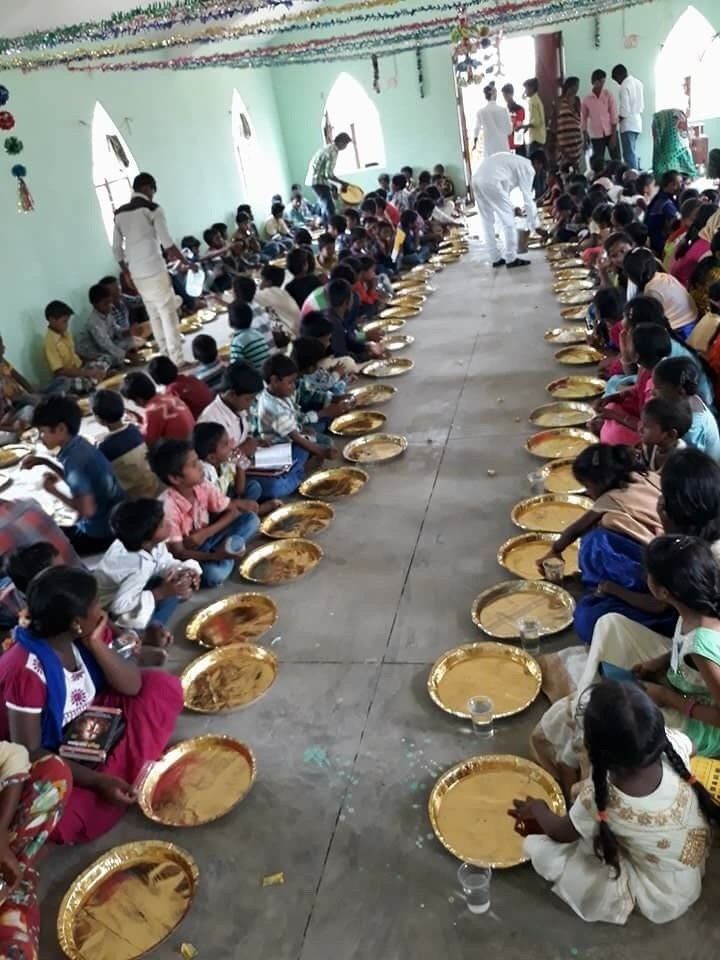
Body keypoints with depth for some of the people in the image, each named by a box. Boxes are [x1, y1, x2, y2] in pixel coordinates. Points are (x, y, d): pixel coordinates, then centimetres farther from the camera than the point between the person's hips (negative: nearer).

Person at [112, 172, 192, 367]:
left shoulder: (119, 213, 12)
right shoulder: (152, 209, -7)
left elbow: (116, 248, 15)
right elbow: (167, 243, -13)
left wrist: (126, 271, 26)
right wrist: (187, 262, -3)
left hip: (136, 274, 7)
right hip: (155, 271, -6)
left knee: (154, 316, 15)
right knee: (169, 315, -1)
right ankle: (178, 361, 0)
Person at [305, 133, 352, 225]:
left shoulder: (328, 148, 14)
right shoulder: (332, 152, -17)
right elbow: (328, 174, -22)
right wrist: (341, 183, -12)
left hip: (314, 179, 10)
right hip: (319, 180, -10)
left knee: (325, 206, 17)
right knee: (330, 207, -12)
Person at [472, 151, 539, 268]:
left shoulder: (515, 161, 32)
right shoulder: (528, 168, 7)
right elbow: (528, 198, 4)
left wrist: (511, 207, 35)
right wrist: (534, 225, 9)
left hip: (477, 180, 9)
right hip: (490, 182, -9)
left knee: (487, 222, 14)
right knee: (508, 220, 2)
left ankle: (496, 258, 20)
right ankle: (511, 259, 7)